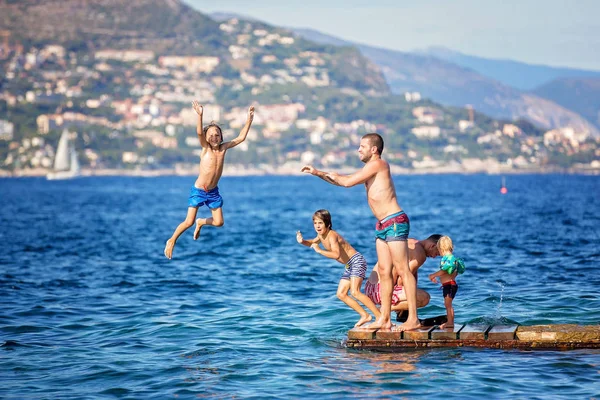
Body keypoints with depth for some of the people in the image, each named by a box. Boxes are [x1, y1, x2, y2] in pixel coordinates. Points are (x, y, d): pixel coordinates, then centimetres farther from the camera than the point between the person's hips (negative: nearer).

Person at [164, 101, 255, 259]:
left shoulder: (223, 148, -1)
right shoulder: (205, 148, -12)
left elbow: (241, 137, 3)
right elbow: (199, 133, -29)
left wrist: (249, 119, -4)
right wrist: (200, 116, -45)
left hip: (213, 192, 4)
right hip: (198, 191, -4)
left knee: (218, 222, 4)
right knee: (188, 222, -8)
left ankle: (201, 223, 36)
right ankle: (171, 241, 15)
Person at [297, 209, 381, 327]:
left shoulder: (332, 235, -22)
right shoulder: (321, 235, 6)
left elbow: (336, 255, -36)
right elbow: (312, 242, 29)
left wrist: (319, 250, -34)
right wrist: (303, 241, 8)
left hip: (357, 261, -10)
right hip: (349, 266, 10)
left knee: (354, 292, -23)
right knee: (341, 294, 7)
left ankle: (380, 316, -22)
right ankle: (365, 315, 12)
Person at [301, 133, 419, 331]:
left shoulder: (378, 164, -10)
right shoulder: (370, 169, 19)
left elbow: (348, 182, -13)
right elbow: (344, 180, 28)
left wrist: (334, 176, 7)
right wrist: (318, 173, 22)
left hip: (395, 222, -10)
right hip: (382, 226, 10)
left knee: (403, 270, -10)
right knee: (384, 272, 8)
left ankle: (413, 319, -11)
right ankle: (384, 319, 10)